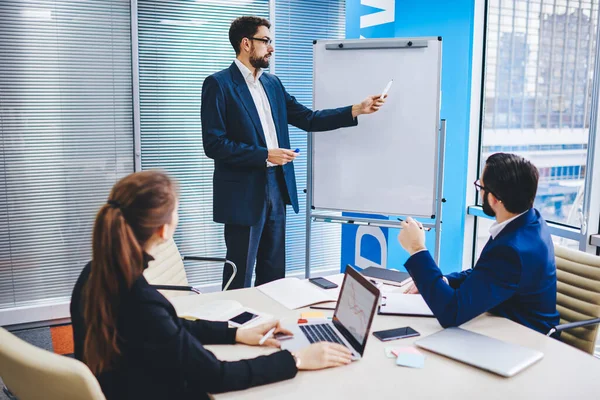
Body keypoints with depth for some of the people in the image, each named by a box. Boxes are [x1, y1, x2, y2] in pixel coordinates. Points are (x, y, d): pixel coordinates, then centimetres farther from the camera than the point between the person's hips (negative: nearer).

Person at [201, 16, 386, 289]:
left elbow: (308, 119, 13)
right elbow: (213, 143, -16)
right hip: (243, 194, -7)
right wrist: (264, 155, -19)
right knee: (240, 276, 4)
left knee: (274, 273, 15)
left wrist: (357, 110, 6)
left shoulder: (273, 83, 13)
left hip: (276, 189, 7)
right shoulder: (218, 84, -9)